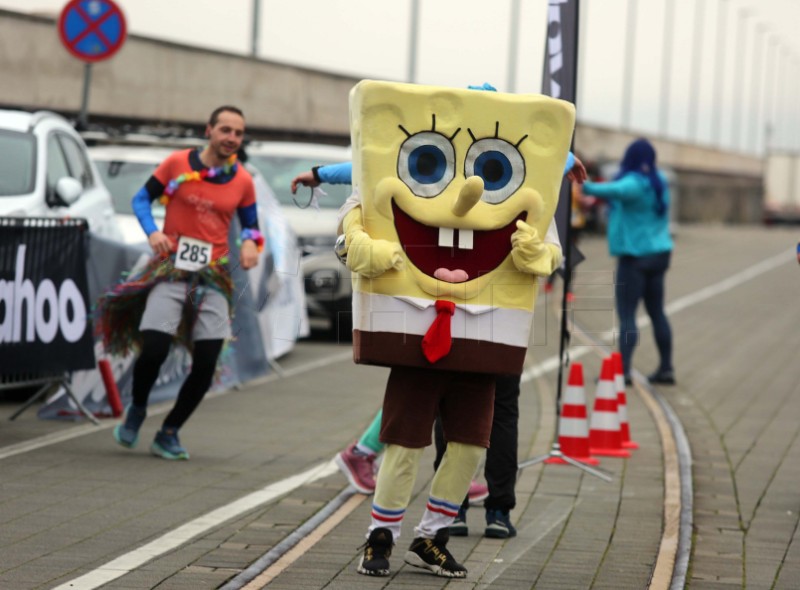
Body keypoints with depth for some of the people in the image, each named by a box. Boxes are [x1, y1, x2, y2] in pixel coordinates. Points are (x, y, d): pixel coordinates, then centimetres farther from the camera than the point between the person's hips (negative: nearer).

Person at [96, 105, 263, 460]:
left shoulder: (242, 182, 5)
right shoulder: (178, 164, -2)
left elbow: (250, 225, 16)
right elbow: (142, 198, 7)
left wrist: (251, 244, -7)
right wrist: (152, 232, -11)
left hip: (213, 277, 3)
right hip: (171, 270, -2)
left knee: (206, 365, -5)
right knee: (154, 349, -17)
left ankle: (169, 434, 15)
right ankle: (136, 411, 15)